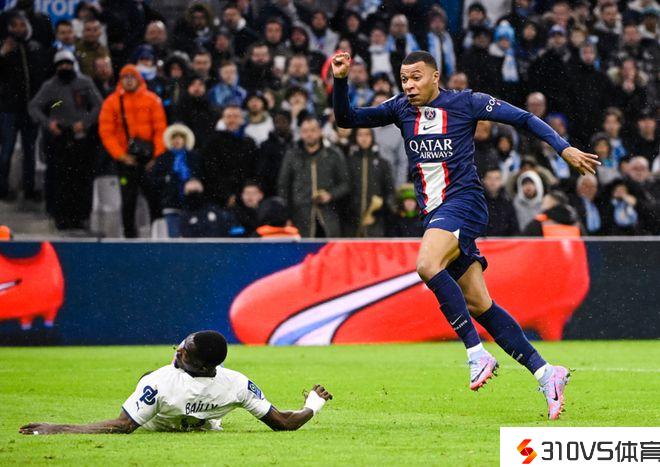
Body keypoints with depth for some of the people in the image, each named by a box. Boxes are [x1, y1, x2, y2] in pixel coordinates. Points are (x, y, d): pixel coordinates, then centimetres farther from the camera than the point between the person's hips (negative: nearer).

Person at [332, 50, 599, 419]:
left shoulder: (466, 103, -2)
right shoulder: (401, 109, 11)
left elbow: (523, 118, 2)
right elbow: (347, 119, 11)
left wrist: (564, 148, -5)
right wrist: (341, 81, -6)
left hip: (464, 202, -6)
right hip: (434, 214, 6)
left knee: (428, 265, -32)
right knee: (478, 305, 2)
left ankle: (477, 353, -26)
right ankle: (544, 372, 6)